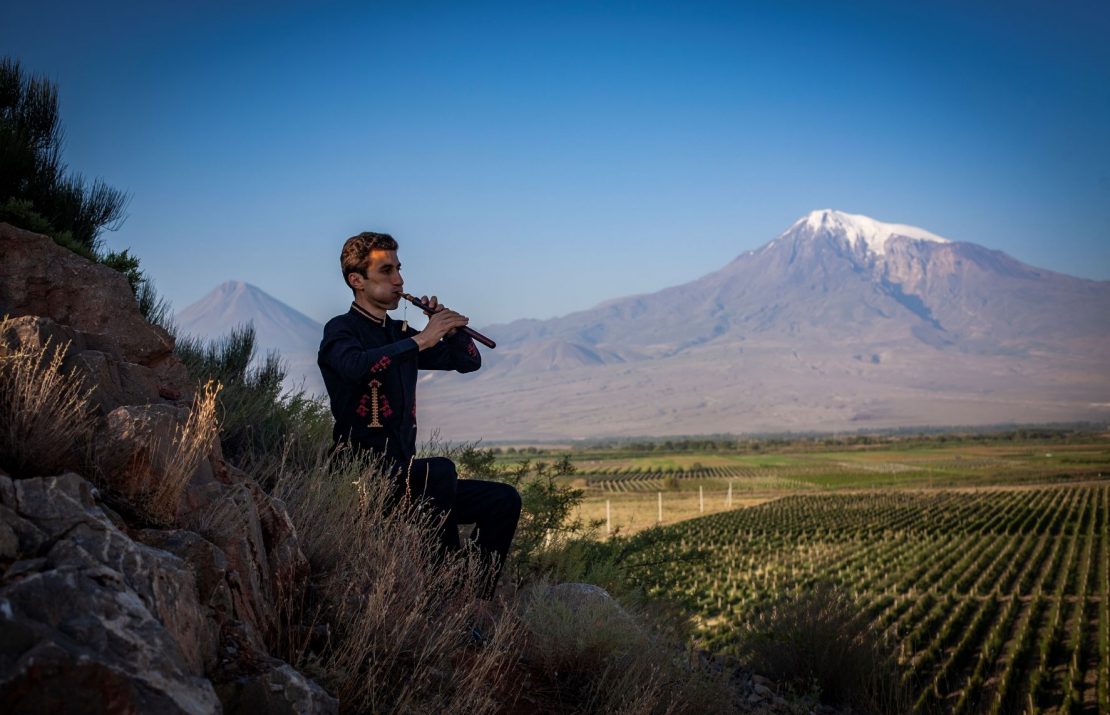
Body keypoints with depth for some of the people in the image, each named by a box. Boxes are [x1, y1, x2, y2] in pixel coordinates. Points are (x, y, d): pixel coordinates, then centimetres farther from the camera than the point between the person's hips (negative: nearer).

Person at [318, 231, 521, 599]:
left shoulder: (400, 333, 19)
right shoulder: (341, 330, -2)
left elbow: (469, 361, 20)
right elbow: (356, 366, -27)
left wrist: (449, 329, 1)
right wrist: (420, 340, -27)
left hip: (404, 477, 8)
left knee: (503, 500, -3)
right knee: (440, 470, -34)